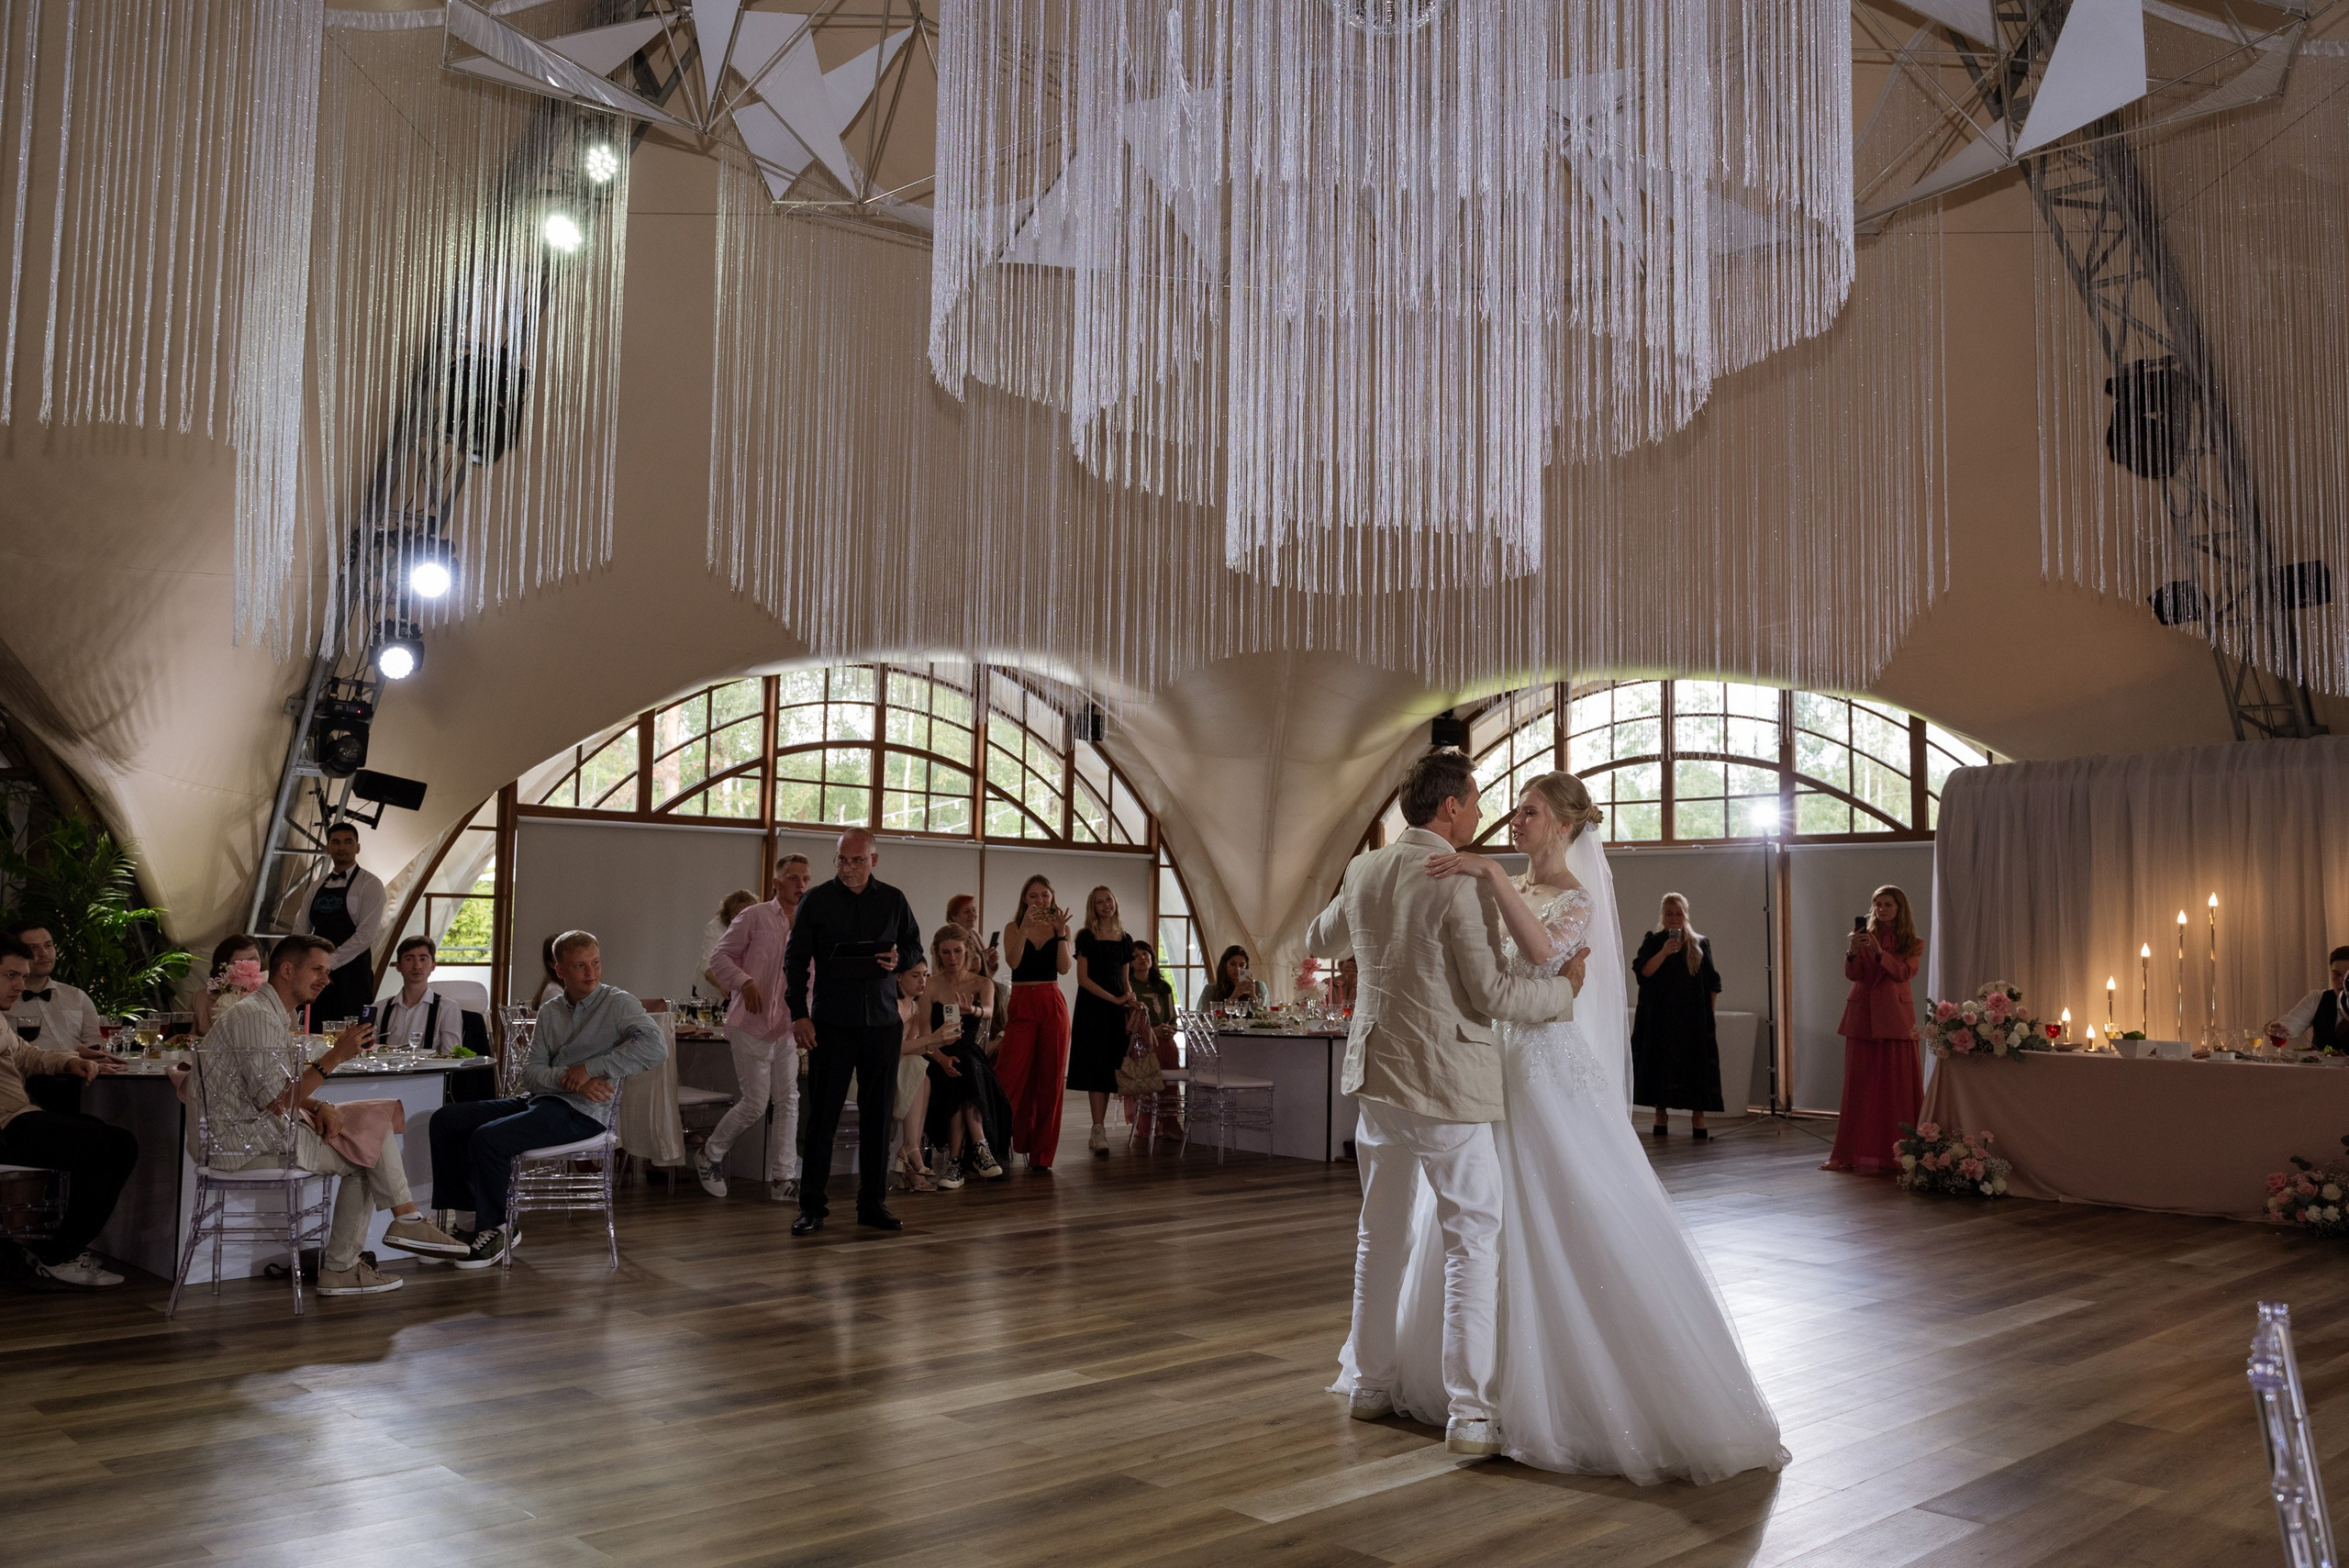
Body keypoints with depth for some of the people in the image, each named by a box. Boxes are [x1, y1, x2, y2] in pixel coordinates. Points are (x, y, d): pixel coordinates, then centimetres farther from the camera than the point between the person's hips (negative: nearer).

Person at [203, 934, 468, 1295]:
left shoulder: (276, 1015, 16)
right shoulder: (256, 1017, -19)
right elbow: (275, 1103, -25)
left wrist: (320, 1108, -3)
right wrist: (335, 1057, -23)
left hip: (259, 1131, 10)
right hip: (247, 1141, -10)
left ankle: (342, 1269, 6)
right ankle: (408, 1220, 7)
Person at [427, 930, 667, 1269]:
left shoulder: (619, 1003, -1)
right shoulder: (549, 1012, 16)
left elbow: (654, 1046, -19)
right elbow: (530, 1071, 5)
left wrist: (590, 1069, -18)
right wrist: (570, 1080, -16)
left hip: (581, 1113, -7)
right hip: (539, 1100, 7)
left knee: (487, 1138, -25)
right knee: (446, 1120, 0)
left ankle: (495, 1229, -5)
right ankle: (467, 1214, 5)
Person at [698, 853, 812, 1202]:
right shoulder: (754, 916, -3)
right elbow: (719, 956, -2)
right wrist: (744, 982, -17)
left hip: (789, 1029, 5)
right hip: (751, 1026, -4)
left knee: (788, 1102, 1)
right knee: (755, 1104, -2)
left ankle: (783, 1180, 7)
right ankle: (711, 1154, 23)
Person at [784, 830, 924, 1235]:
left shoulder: (893, 900, 8)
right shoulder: (817, 899, 2)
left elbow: (915, 947, 17)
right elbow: (795, 959, 4)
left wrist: (899, 959, -7)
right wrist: (798, 1014, -5)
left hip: (882, 1021, 2)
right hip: (832, 1021, -2)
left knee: (879, 1114, 6)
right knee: (822, 1114, -1)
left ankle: (873, 1203, 15)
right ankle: (812, 1205, 7)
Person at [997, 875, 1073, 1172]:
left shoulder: (1061, 928, 9)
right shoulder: (1014, 928, 6)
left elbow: (1064, 968, -4)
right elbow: (1012, 961, -12)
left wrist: (1060, 932, -12)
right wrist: (1025, 927, -17)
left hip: (1053, 1006, 2)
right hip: (1022, 1005, -2)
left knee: (1049, 1079, 2)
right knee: (1012, 1073, -13)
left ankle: (1042, 1153, 7)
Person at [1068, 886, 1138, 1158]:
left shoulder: (1125, 940, 13)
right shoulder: (1086, 937, -1)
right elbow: (1083, 978, -7)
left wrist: (1132, 1002, -4)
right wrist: (1115, 999, -13)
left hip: (1116, 1012, 5)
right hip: (1092, 1008, -5)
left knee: (1108, 1070, 4)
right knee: (1096, 1067, -10)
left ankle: (1097, 1132, 10)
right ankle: (1099, 1133, -13)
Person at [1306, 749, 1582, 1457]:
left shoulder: (1363, 872, 4)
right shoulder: (1461, 884, -16)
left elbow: (1317, 941, 21)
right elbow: (1490, 993, -15)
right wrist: (1565, 991, 0)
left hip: (1375, 1074, 7)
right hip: (1444, 1080, -7)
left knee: (1381, 1229, 17)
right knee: (1473, 1238, 1)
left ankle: (1369, 1382, 28)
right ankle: (1469, 1413, 1)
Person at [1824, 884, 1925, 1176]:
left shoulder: (1913, 944, 8)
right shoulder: (1863, 936, 9)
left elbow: (1905, 973, -9)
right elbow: (1852, 974, -2)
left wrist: (1879, 952, -22)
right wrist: (1853, 952, -21)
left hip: (1895, 1018, -1)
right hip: (1863, 1016, 1)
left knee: (1897, 1086, -2)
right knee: (1860, 1086, 2)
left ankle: (1895, 1153, 3)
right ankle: (1858, 1152, 5)